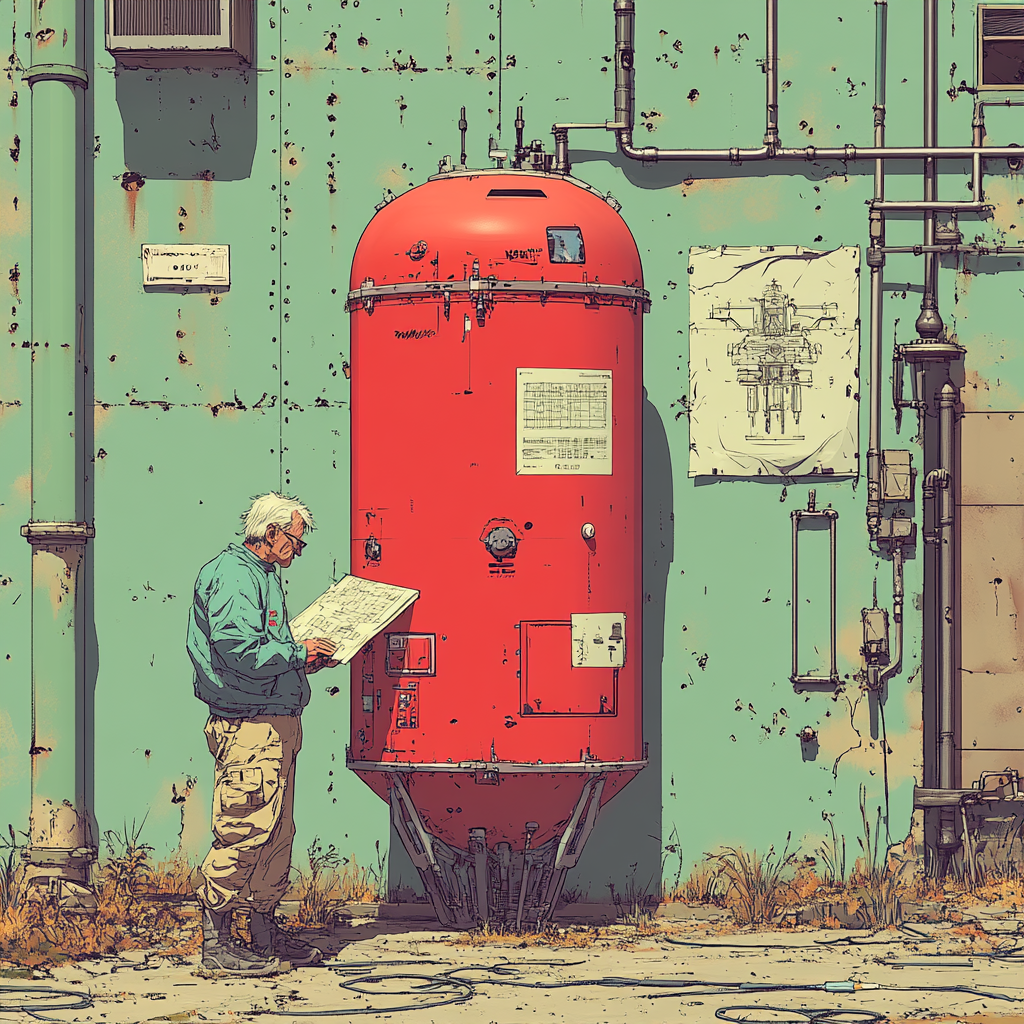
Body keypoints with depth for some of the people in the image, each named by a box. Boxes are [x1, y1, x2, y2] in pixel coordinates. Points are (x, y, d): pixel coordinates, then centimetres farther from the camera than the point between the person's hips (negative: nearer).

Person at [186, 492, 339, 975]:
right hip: (247, 725, -11)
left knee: (277, 831, 12)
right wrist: (299, 654, -11)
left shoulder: (263, 575, 22)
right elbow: (239, 651, -22)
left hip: (277, 725, 11)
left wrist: (306, 658, 14)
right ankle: (215, 942, -9)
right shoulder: (232, 576, -12)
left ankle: (265, 934, 19)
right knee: (244, 830, -12)